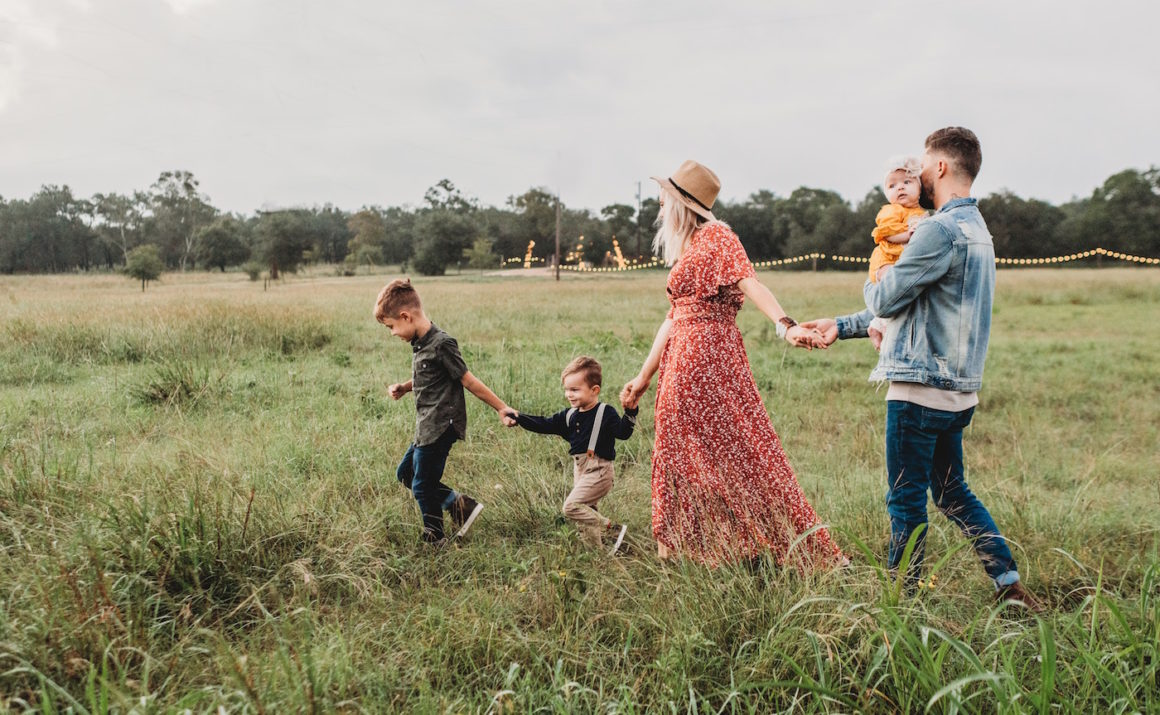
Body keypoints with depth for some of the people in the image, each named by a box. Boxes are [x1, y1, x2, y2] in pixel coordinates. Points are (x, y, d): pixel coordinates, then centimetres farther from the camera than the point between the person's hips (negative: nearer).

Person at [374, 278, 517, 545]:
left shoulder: (441, 344, -20)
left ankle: (434, 540, 20)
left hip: (440, 427, -10)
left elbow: (468, 380, -15)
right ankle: (460, 504, 18)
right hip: (427, 427, 10)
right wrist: (403, 387, 5)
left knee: (422, 486, 1)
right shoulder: (419, 343, 8)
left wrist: (501, 408, -11)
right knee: (405, 473, 19)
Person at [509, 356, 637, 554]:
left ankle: (614, 530, -11)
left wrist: (630, 412, -32)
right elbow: (544, 425, 11)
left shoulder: (605, 413, -9)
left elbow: (622, 432, -16)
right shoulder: (569, 416, 10)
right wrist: (519, 418, 2)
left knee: (572, 506, -17)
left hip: (598, 471, -8)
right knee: (585, 512, 11)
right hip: (580, 470, 8)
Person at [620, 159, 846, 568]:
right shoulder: (686, 250, 20)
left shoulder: (716, 237, -6)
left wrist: (786, 326, -39)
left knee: (734, 451, -6)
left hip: (708, 357, -9)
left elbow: (749, 283, -22)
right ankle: (689, 552, 19)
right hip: (682, 362, 9)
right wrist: (644, 376, 22)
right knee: (684, 457, 11)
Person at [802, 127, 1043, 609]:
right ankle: (1010, 584, 21)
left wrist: (874, 282, 11)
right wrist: (842, 326, 20)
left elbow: (885, 301, -14)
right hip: (957, 390, 9)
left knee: (906, 500, 3)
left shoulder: (941, 230, -17)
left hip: (921, 389, -9)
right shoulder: (976, 229, 16)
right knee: (953, 494, 19)